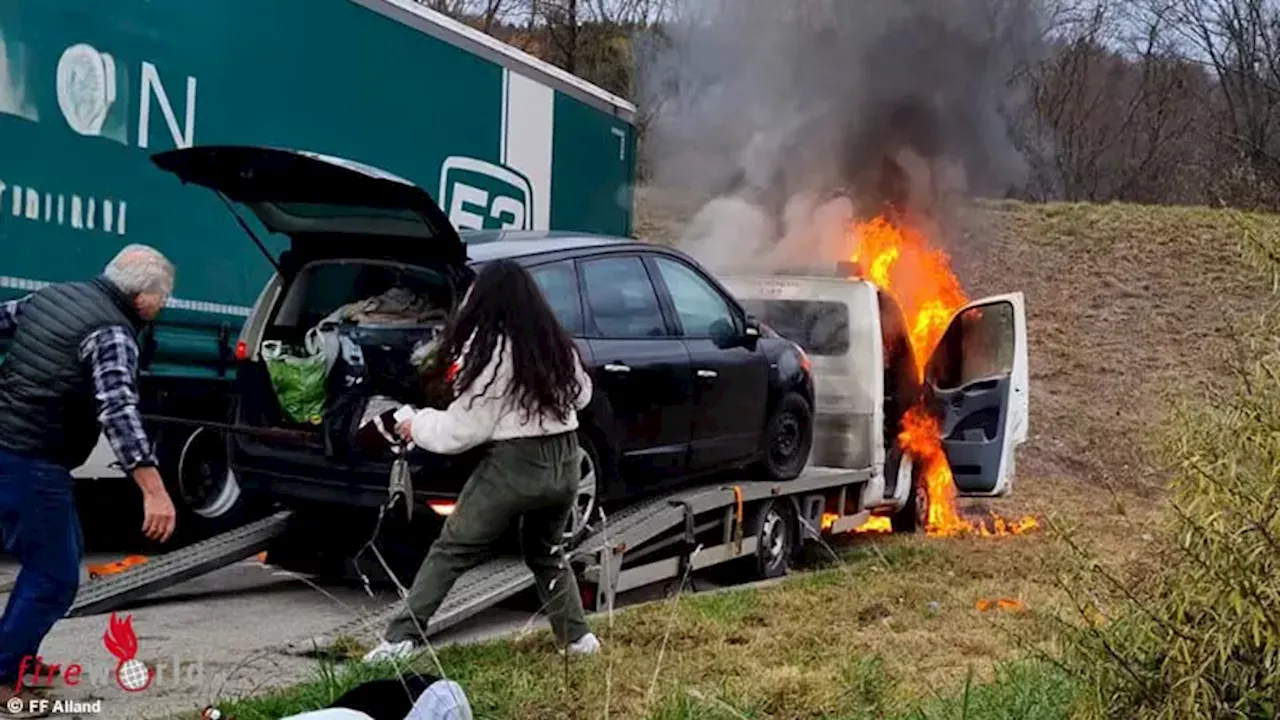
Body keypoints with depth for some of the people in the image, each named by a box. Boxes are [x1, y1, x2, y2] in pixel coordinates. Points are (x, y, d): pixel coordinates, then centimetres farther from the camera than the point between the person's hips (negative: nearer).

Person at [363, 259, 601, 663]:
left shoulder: (489, 347, -12)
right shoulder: (556, 343, 5)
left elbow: (464, 429, -10)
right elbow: (581, 394, 21)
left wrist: (418, 425, 6)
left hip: (514, 465, -6)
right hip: (563, 463, 6)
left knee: (450, 552, 5)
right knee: (545, 552, 27)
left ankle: (401, 639, 3)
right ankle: (578, 637, 25)